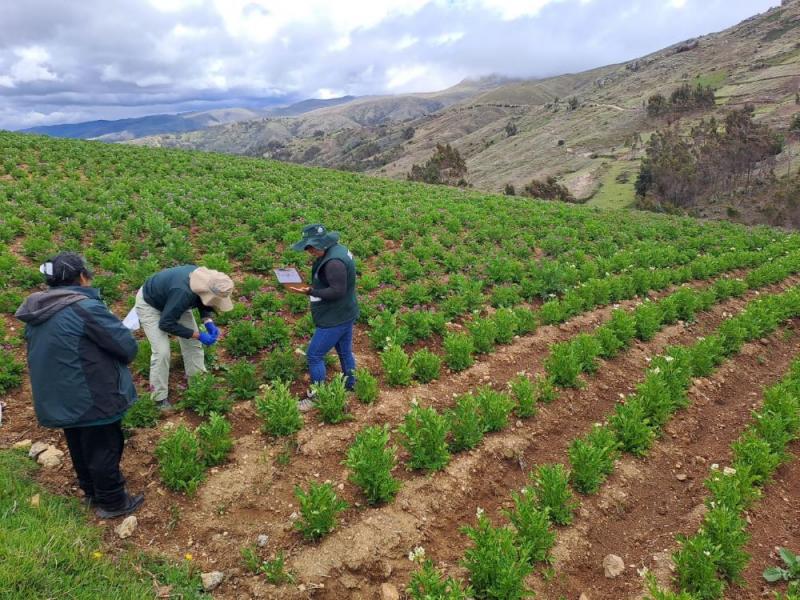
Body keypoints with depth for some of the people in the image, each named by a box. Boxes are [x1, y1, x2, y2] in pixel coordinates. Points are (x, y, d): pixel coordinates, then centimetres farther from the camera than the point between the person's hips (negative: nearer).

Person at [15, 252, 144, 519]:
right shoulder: (86, 308, -24)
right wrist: (115, 361, 3)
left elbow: (46, 353, 16)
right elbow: (128, 346, -20)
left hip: (58, 398, 8)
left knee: (80, 448, 24)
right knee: (104, 449, 10)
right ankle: (112, 502, 25)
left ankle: (92, 492, 42)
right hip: (92, 398, -8)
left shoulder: (37, 313, 2)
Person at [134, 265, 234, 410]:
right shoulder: (183, 292, -44)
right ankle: (160, 398, 2)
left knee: (193, 343, 4)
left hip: (173, 301, 7)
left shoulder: (205, 280, -23)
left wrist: (209, 322, -19)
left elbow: (204, 303, -1)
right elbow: (166, 323, -33)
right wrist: (198, 335, -29)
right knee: (162, 351, -14)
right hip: (149, 304, -7)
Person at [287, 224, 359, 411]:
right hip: (344, 314, 10)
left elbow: (337, 291, -28)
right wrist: (314, 286, 5)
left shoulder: (333, 262, -28)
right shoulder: (337, 249, 5)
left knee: (314, 355, 1)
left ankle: (316, 397, 14)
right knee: (345, 352, 21)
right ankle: (350, 387, 37)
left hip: (335, 319, -10)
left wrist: (310, 292, -27)